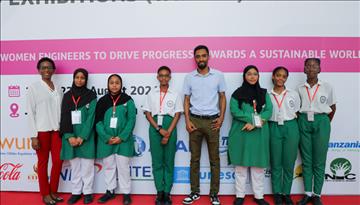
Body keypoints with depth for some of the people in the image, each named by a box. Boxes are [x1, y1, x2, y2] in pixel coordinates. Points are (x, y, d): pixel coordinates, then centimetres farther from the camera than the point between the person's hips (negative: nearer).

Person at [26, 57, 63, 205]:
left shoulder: (58, 89, 9)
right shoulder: (33, 88, -3)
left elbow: (61, 110, 10)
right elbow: (30, 112, -6)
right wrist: (33, 136, -11)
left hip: (56, 130, 4)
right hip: (41, 130, -4)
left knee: (58, 161, 6)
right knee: (43, 162, 7)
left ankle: (53, 191, 24)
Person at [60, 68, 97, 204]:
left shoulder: (91, 96, -1)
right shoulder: (67, 96, 7)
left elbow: (91, 117, -8)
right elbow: (64, 118, 2)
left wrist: (82, 137, -16)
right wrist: (70, 136, -10)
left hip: (86, 136, -3)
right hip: (71, 136, 3)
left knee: (87, 165, 5)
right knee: (75, 166, 11)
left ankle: (87, 192, 18)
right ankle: (76, 192, 23)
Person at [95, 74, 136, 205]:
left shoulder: (127, 100, 0)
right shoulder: (102, 101, 4)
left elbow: (131, 120, -5)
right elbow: (98, 121, 1)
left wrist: (121, 137, -13)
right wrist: (106, 138, -11)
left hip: (123, 140, -2)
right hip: (106, 140, 2)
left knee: (123, 166, 4)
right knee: (108, 166, 13)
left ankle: (126, 193, 16)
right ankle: (110, 191, 28)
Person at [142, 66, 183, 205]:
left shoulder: (175, 95, 5)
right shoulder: (151, 94, 8)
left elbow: (177, 115, 0)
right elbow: (148, 114, 3)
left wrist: (168, 133, -11)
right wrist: (159, 129, -10)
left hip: (170, 127, -1)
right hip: (155, 128, 1)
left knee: (169, 161, 3)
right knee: (157, 161, 3)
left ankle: (167, 193, 11)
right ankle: (160, 192, 12)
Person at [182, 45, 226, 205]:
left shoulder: (218, 75, 2)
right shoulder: (189, 77, 4)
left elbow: (222, 97, 6)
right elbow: (186, 100, 6)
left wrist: (221, 118, -6)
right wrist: (187, 121, -4)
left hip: (212, 121, 0)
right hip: (195, 120, 1)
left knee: (214, 159, 6)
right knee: (194, 158, 8)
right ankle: (195, 192, 20)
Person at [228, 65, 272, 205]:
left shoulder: (264, 93, 11)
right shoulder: (238, 93, 3)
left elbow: (269, 111, 1)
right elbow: (234, 111, -9)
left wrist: (254, 123, -14)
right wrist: (255, 118, -17)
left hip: (259, 133, 2)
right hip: (241, 133, -2)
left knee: (258, 165, 7)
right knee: (241, 165, 4)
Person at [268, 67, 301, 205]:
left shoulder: (294, 94, 8)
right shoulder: (267, 95, 5)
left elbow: (297, 113, 9)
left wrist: (297, 130, 3)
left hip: (290, 128, 1)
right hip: (274, 129, 0)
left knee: (289, 163, 5)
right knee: (276, 163, 6)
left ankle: (286, 193, 20)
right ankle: (277, 194, 19)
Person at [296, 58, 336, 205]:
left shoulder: (327, 87, 1)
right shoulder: (300, 89, 5)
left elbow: (333, 108, 9)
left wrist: (325, 123, 8)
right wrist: (302, 122, 1)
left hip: (321, 122, -1)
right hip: (304, 122, 2)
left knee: (319, 161, 3)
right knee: (306, 160, 6)